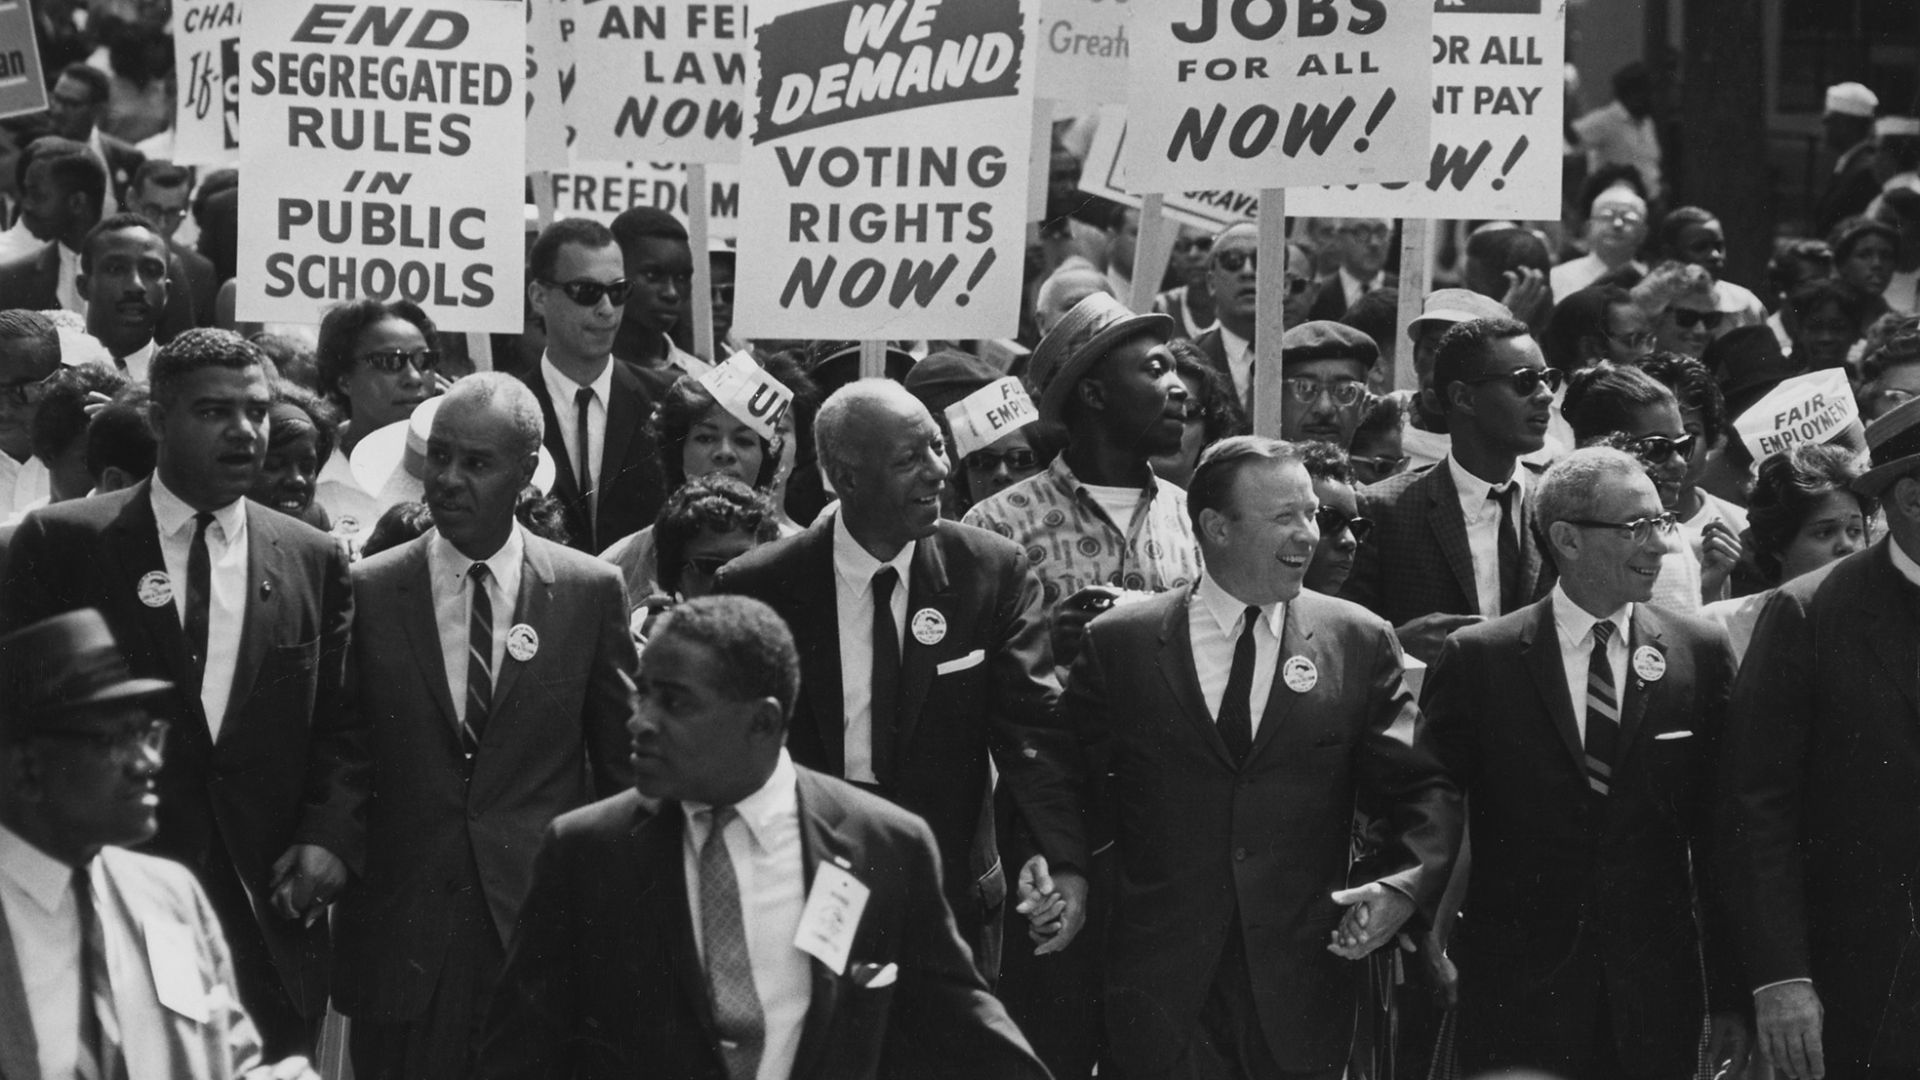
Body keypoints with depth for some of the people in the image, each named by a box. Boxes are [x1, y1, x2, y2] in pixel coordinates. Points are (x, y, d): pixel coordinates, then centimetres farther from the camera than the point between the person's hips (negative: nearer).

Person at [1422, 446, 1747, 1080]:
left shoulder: (1700, 653, 4)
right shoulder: (1478, 659, -1)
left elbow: (1719, 838, 5)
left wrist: (1731, 999, 4)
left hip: (1656, 1000, 1)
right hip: (1516, 999, -1)